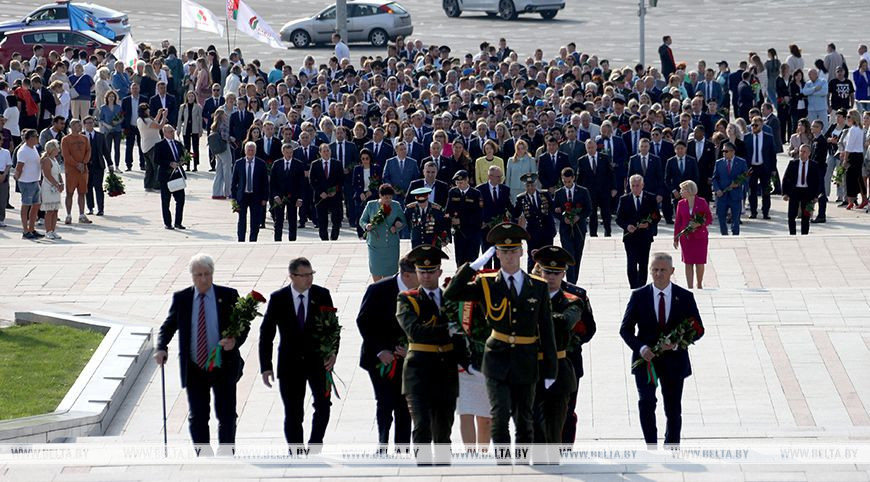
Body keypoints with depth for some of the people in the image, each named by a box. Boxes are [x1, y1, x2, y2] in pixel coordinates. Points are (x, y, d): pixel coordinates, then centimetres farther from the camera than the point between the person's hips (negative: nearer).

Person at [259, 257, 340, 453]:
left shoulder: (322, 295, -2)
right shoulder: (278, 298, -4)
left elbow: (333, 327, 2)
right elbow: (266, 333, 0)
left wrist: (332, 352, -13)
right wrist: (266, 367, -5)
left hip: (317, 359, 0)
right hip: (290, 362, 0)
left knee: (323, 404, -11)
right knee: (293, 414, 2)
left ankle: (314, 446, 7)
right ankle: (296, 453, 12)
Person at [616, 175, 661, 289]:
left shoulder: (651, 198, 4)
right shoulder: (624, 199, 4)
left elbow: (657, 216, 4)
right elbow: (619, 218, 4)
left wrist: (649, 224, -14)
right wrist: (627, 226, -16)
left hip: (645, 236, 1)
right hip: (630, 236, -1)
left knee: (643, 264, 7)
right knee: (631, 264, -8)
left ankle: (642, 287, 17)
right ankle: (634, 288, -8)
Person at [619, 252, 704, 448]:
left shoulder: (685, 297, 0)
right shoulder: (639, 296, 0)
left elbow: (698, 329, 2)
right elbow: (625, 329, 1)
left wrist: (676, 344, -16)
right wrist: (641, 348, -17)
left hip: (674, 360, 1)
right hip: (646, 358, -1)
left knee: (673, 410, 10)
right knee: (646, 402, -20)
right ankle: (651, 447, -12)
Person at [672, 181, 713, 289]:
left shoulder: (702, 202, -4)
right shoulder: (681, 204, 4)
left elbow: (709, 218, 1)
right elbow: (678, 222, 8)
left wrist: (699, 224, -17)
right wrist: (675, 238, 6)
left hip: (700, 236, -2)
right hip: (686, 237, 2)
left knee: (700, 263, 1)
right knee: (688, 263, 1)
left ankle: (700, 285, 22)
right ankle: (690, 287, 6)